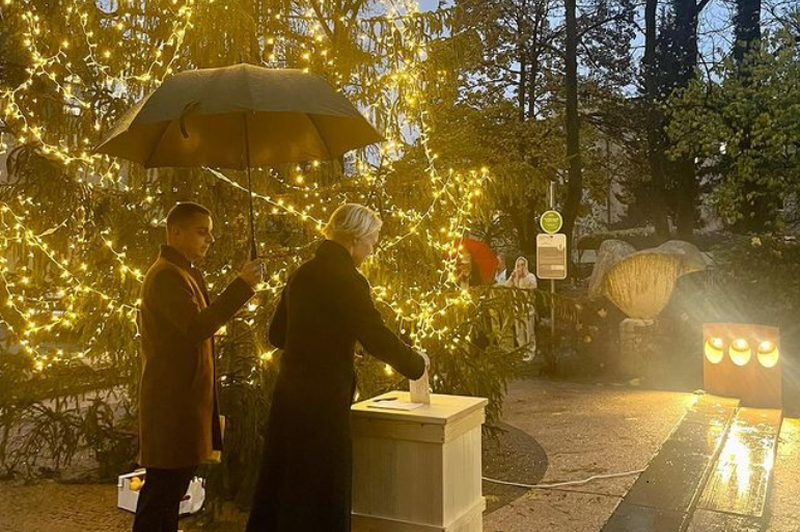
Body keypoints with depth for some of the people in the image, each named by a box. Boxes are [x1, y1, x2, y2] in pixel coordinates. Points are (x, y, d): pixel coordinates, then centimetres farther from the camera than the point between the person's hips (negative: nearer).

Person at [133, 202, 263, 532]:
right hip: (173, 398, -11)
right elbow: (196, 328, -29)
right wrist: (241, 286, -31)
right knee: (165, 483, -4)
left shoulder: (182, 272, 18)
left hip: (183, 396, 11)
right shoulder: (168, 275, -17)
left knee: (172, 481, 17)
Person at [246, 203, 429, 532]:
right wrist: (417, 364, -1)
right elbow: (377, 339, -16)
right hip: (323, 401, -8)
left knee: (281, 489, 18)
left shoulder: (302, 274, 9)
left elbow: (278, 334, 16)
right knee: (322, 496, 5)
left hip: (290, 395, 8)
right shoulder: (347, 280, -15)